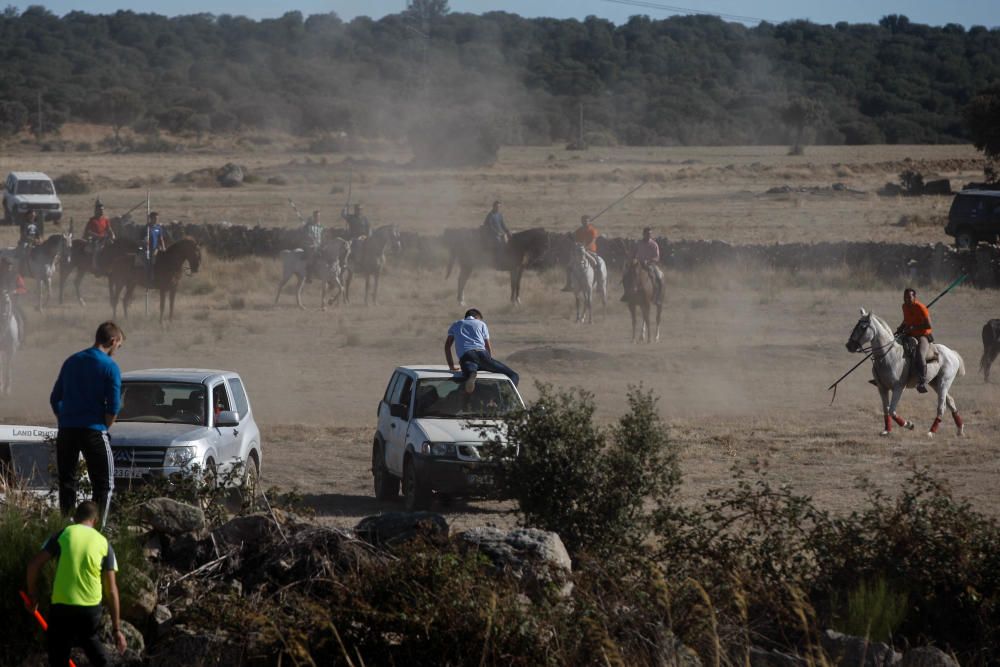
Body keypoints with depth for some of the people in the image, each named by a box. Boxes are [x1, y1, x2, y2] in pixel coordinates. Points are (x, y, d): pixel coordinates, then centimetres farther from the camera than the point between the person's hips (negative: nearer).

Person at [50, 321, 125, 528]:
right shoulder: (109, 367, -6)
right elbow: (113, 407, -11)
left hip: (66, 432, 5)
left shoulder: (71, 362, 12)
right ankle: (98, 529, -8)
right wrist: (104, 427, 4)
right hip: (93, 431, -5)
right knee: (103, 485, 1)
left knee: (66, 482, 12)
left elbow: (55, 399, 14)